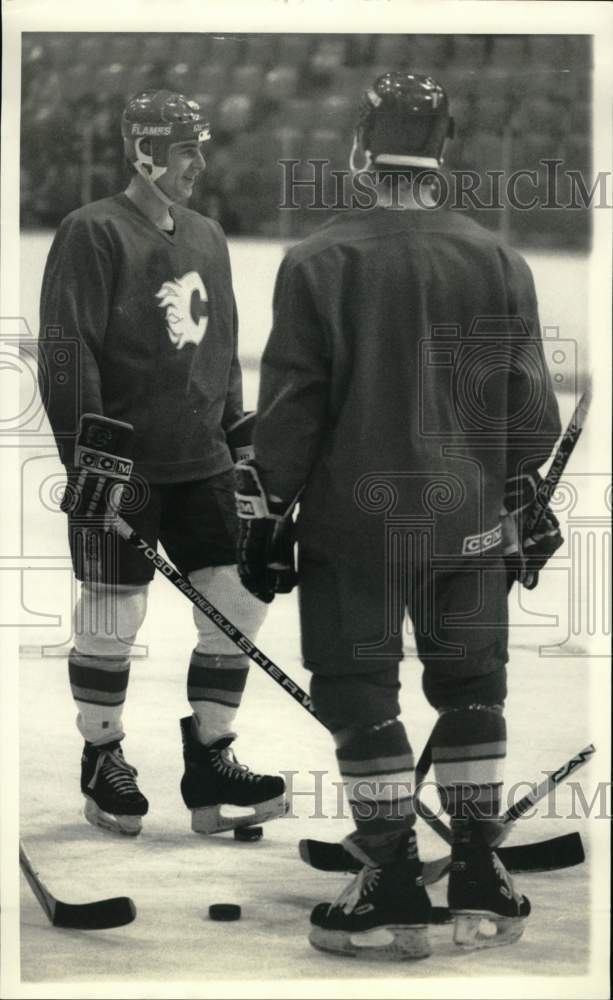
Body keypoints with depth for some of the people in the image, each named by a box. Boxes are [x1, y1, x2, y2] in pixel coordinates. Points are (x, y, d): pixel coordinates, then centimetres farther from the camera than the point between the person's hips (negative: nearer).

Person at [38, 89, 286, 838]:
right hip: (119, 465, -7)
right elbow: (66, 352, -13)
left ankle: (210, 762, 11)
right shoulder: (94, 233, -9)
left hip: (199, 461, 7)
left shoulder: (206, 238, 13)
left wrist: (238, 434, 18)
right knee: (112, 615, 1)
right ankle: (103, 763, 18)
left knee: (238, 600, 1)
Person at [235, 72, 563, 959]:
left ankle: (394, 895, 6)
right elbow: (530, 412, 4)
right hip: (470, 520, 3)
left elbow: (288, 410, -9)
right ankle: (480, 888, 18)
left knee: (361, 697, 5)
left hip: (352, 524, -3)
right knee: (472, 689, 15)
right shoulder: (498, 264, 0)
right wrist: (524, 504, 17)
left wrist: (265, 515, 1)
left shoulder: (318, 263, -10)